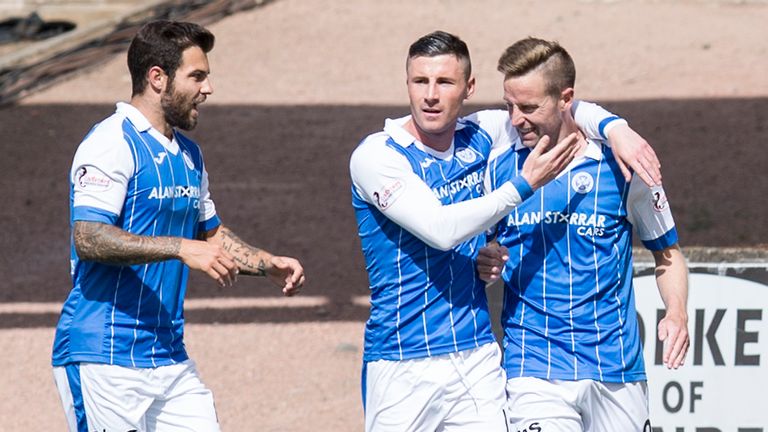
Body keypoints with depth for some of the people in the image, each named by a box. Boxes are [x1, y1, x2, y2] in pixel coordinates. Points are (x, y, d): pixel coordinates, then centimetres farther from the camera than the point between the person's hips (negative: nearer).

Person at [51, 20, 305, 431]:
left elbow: (210, 232, 32)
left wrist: (268, 264, 16)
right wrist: (182, 249, -28)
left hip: (170, 359, 9)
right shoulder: (111, 144, -12)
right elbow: (89, 238, -23)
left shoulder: (188, 154, 18)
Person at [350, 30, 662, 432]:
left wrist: (614, 128, -1)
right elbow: (440, 229, -21)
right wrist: (524, 184, -21)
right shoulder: (376, 155, -9)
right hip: (402, 365, -5)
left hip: (477, 356, 5)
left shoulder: (481, 136, 7)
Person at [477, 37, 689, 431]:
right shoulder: (499, 168, 4)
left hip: (617, 372, 1)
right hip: (536, 371, 0)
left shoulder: (620, 166, 0)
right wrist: (484, 263, -7)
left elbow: (666, 252, 10)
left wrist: (676, 313, -7)